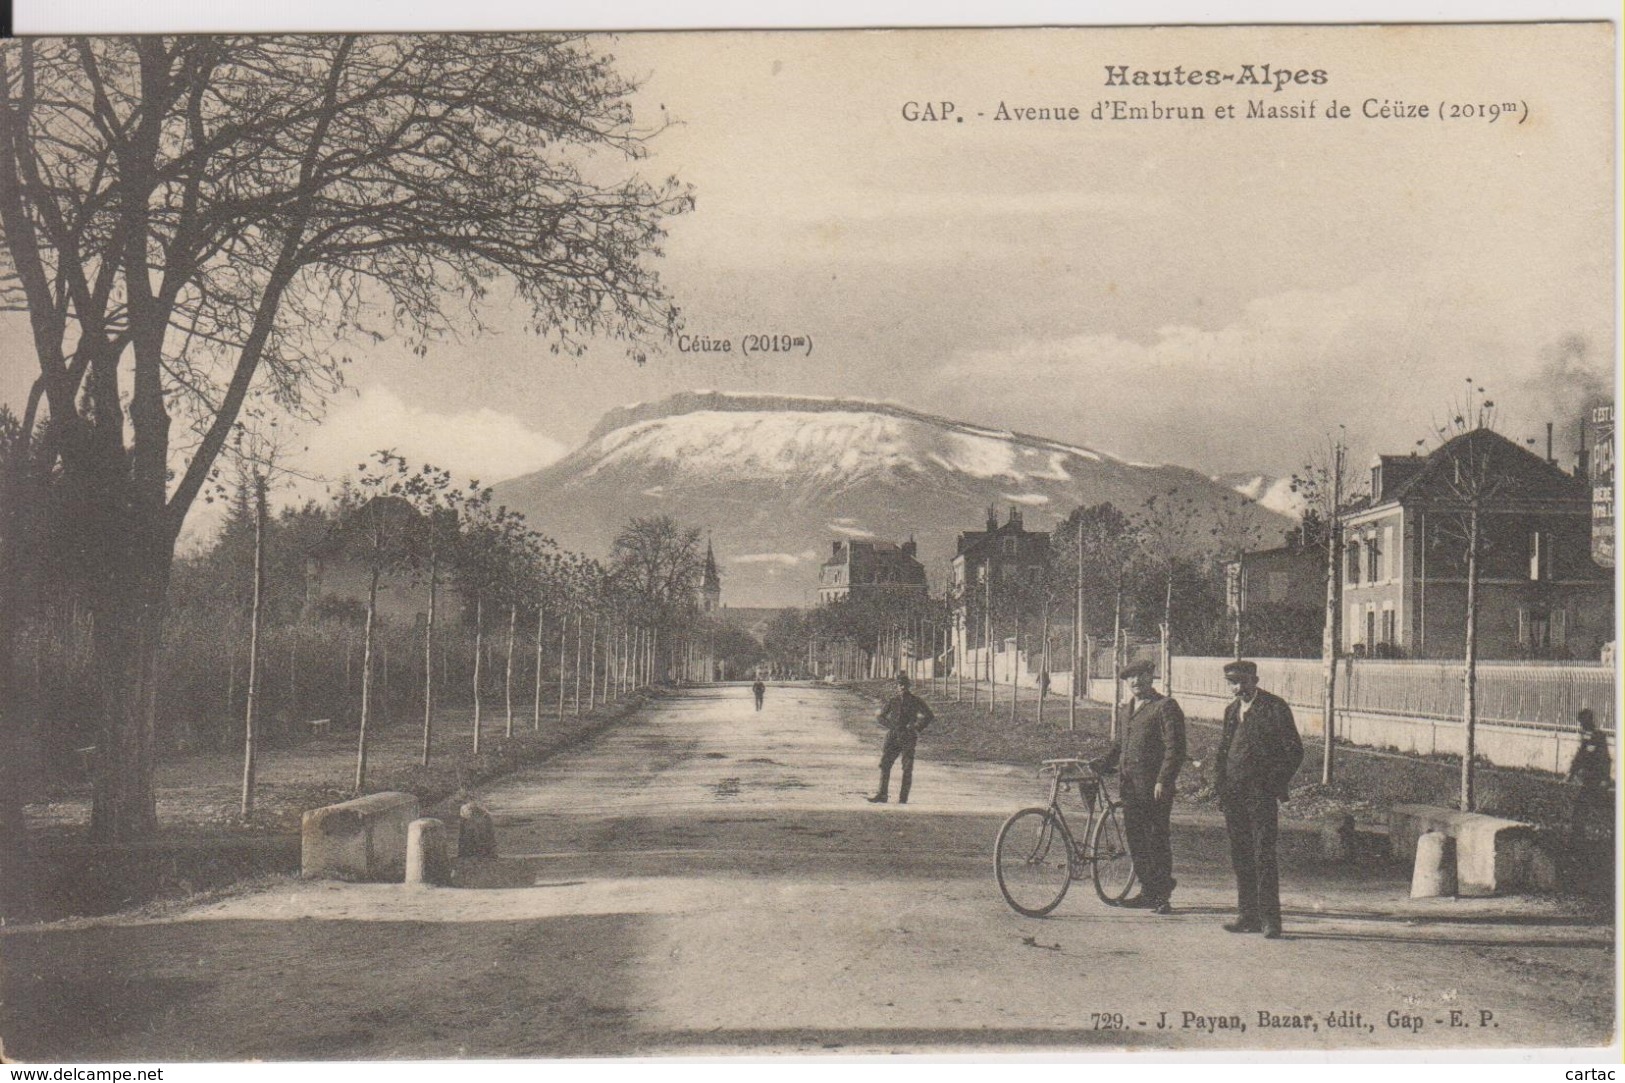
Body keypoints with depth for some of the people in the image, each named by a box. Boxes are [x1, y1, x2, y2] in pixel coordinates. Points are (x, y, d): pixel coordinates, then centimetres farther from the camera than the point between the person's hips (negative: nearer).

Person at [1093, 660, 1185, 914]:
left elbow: (1175, 748, -11)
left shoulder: (1165, 707, -5)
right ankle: (1147, 893, 18)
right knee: (1136, 840, 9)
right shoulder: (1128, 709, 20)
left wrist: (1163, 781, -18)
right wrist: (1097, 766, 10)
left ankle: (1163, 896, 3)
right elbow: (1118, 746, 25)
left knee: (1157, 841, -4)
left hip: (1154, 787, -8)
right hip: (1130, 786, 8)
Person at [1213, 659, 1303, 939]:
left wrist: (1275, 785, -10)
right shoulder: (1231, 710, 16)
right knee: (1240, 857, 9)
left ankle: (1270, 919, -4)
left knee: (1264, 856, -8)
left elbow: (1294, 751, -6)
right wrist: (1220, 782, 12)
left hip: (1261, 794, -7)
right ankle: (1248, 916, 16)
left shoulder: (1275, 708, -5)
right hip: (1234, 795, 7)